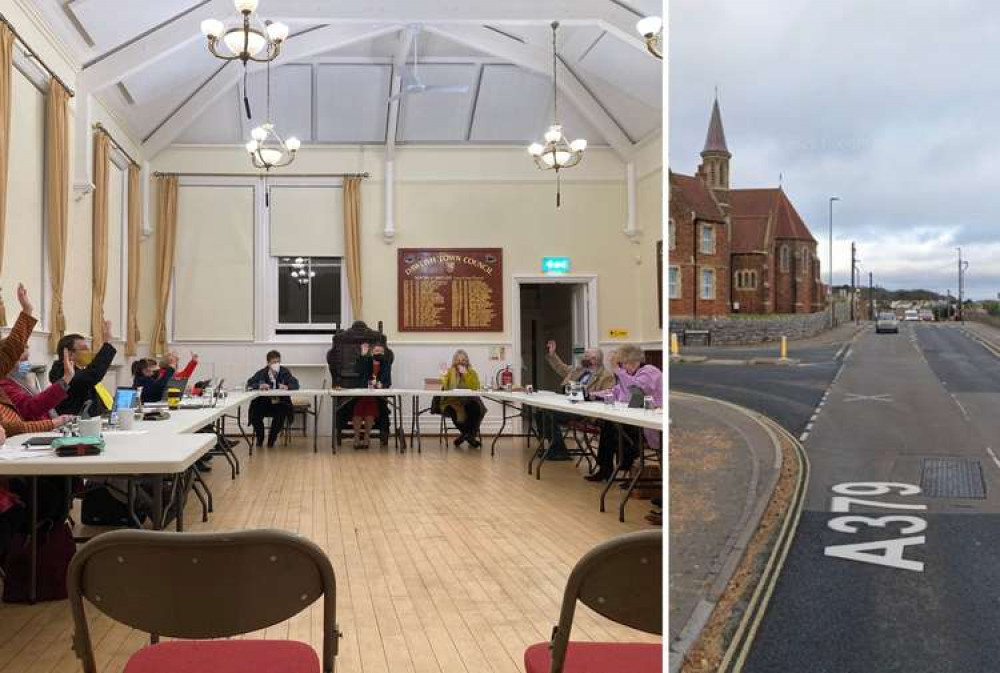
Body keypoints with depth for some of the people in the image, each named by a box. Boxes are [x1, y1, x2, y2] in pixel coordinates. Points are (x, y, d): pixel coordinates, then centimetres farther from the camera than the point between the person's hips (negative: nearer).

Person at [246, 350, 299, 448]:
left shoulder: (284, 372, 0)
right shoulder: (262, 373, 1)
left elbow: (295, 384, -9)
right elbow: (249, 383, -7)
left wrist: (287, 387, -32)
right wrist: (259, 386, -28)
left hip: (280, 404, -1)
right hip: (263, 403, 1)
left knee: (281, 414, -31)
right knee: (255, 414, -25)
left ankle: (271, 440, -5)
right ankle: (260, 439, 5)